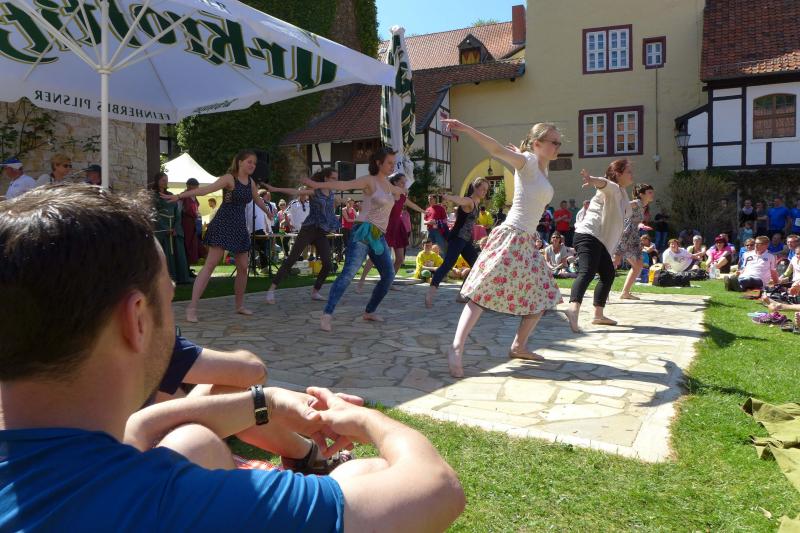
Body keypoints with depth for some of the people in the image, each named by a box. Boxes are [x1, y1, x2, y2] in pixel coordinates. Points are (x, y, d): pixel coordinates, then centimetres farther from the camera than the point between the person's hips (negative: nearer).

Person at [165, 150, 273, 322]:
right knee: (210, 264, -14)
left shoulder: (251, 182, 11)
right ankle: (192, 306, -16)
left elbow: (258, 200, 31)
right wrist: (180, 196, -31)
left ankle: (240, 305, 23)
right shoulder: (229, 179, -10)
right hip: (223, 224, -7)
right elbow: (205, 190, -21)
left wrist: (269, 212, 48)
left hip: (239, 226, 7)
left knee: (243, 267, 8)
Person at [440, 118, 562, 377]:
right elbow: (496, 149, -20)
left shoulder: (542, 169, 17)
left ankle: (518, 346, 25)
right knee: (484, 293, -14)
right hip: (511, 237, -9)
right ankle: (456, 347, -16)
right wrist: (465, 128, -31)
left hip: (526, 242, 9)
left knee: (542, 297, 14)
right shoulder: (528, 161, -6)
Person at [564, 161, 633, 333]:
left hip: (600, 241, 11)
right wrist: (593, 180, -52)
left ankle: (598, 315, 25)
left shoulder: (622, 194, 25)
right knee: (587, 272, -29)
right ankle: (573, 308, -49)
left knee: (608, 274, 18)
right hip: (589, 236, -11)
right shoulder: (611, 188, -5)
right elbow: (604, 183, -32)